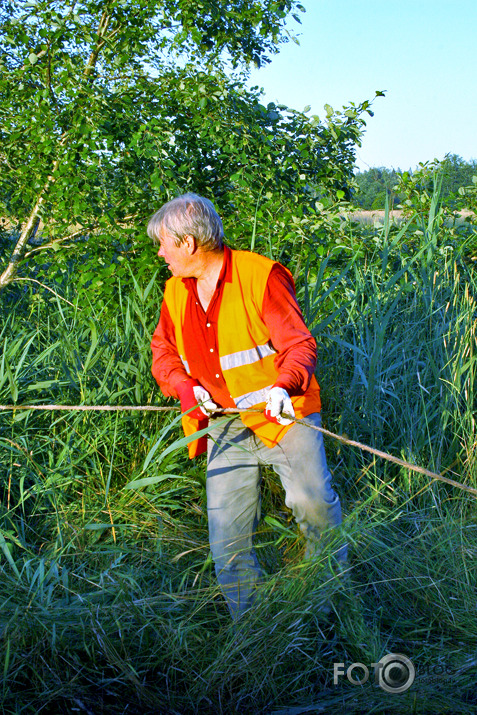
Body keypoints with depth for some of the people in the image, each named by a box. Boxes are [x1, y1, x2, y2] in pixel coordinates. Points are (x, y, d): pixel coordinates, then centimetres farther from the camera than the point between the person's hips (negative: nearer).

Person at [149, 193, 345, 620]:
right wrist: (183, 386, 0)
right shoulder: (176, 292, 9)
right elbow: (162, 351, 21)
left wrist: (284, 386, -32)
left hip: (282, 415, -5)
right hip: (225, 427, 5)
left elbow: (300, 345, -12)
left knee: (312, 501, -23)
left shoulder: (261, 275, -9)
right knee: (227, 537, 1)